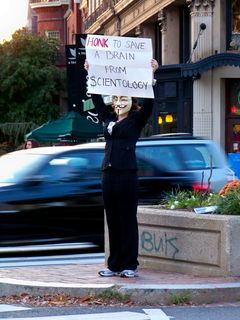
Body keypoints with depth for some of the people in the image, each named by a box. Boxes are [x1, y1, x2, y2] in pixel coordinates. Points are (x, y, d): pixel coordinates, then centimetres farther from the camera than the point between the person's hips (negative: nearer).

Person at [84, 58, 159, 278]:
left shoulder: (136, 120, 1)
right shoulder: (108, 118, 15)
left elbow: (148, 102, -11)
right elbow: (97, 98, 19)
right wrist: (90, 75, 15)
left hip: (127, 175, -5)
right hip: (108, 174, 5)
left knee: (128, 221, -2)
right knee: (112, 221, 8)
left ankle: (130, 265, 2)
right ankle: (114, 264, 13)